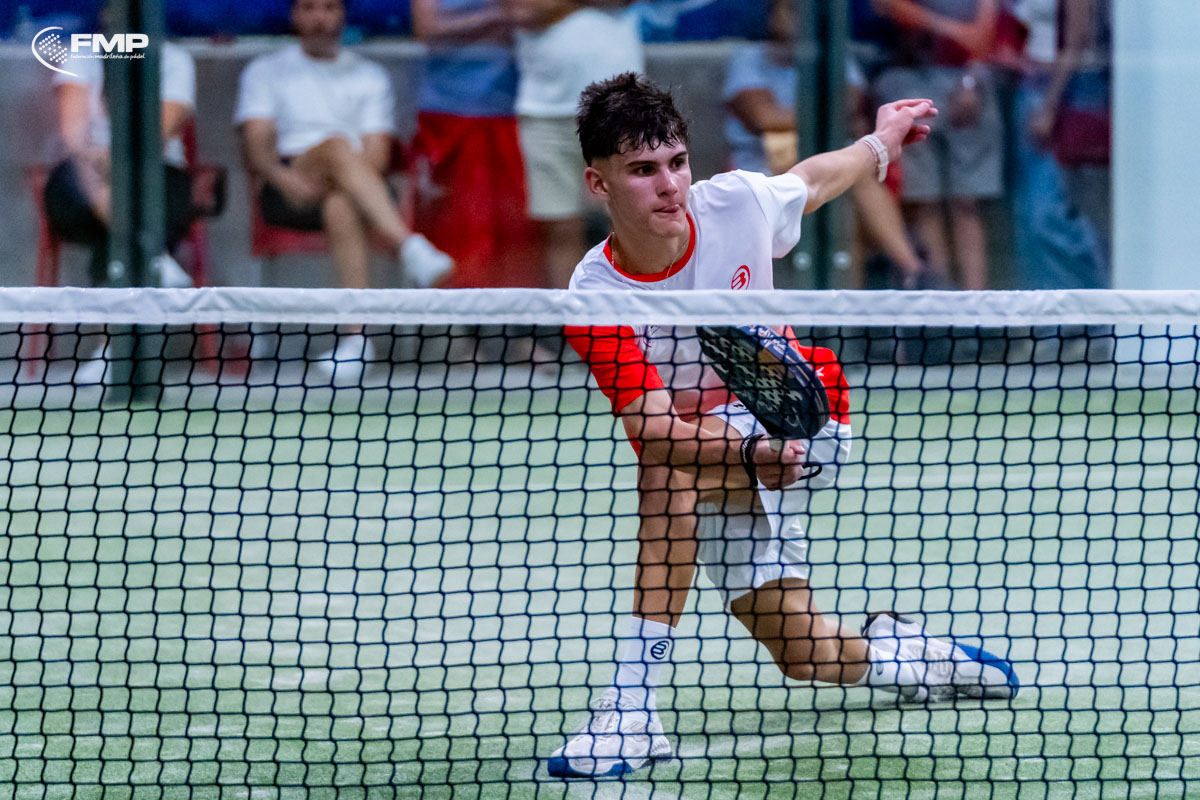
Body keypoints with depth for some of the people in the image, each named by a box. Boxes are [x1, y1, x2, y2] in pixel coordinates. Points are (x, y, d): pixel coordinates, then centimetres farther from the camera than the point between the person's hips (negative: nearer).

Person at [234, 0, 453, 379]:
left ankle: (356, 335, -52)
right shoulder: (264, 72, 21)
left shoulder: (370, 76, 22)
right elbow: (256, 148, 7)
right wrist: (284, 176, -16)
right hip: (287, 190, -1)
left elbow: (376, 155, 9)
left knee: (342, 204, -38)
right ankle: (410, 249, -57)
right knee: (337, 145, -35)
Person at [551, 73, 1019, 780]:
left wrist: (881, 144, 27)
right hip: (713, 456, 2)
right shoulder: (594, 301, -24)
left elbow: (812, 180, 7)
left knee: (671, 468, -33)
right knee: (808, 656, -1)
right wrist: (747, 454, -52)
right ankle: (892, 655, 36)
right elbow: (652, 425, -33)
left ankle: (633, 707, -32)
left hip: (801, 415, -2)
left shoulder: (737, 203, -18)